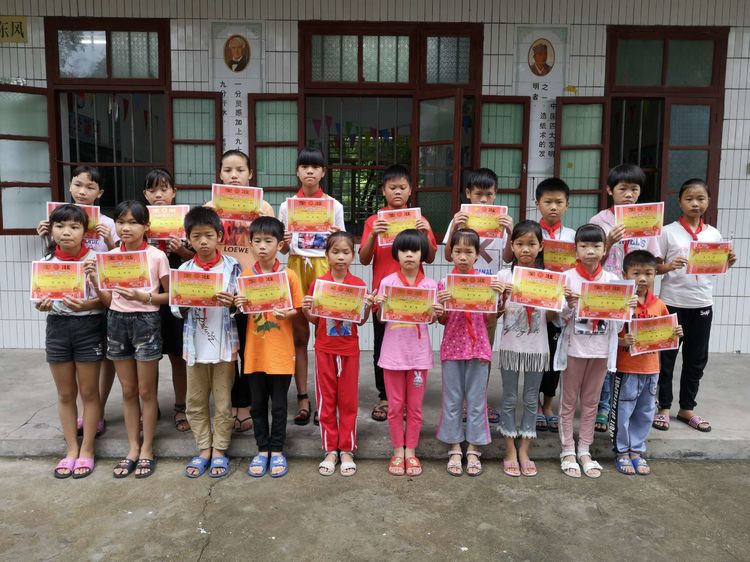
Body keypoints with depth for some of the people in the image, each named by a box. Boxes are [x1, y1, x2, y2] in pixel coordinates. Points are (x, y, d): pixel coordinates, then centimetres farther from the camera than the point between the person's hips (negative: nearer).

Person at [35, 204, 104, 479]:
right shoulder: (47, 262, 1)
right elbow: (42, 298, 8)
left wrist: (85, 305, -24)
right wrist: (43, 305, -14)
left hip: (89, 327, -3)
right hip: (57, 327, 3)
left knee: (88, 392, 8)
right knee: (65, 394, 13)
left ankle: (86, 449, 22)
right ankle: (71, 449, 27)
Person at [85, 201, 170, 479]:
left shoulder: (157, 256, -8)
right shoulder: (110, 256, 4)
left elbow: (170, 295, -3)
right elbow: (108, 300, 7)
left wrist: (143, 296, -18)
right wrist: (94, 279, -9)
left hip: (146, 322, -4)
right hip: (117, 322, 4)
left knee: (146, 391, 6)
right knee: (128, 391, 13)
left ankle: (147, 449, 20)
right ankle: (133, 448, 25)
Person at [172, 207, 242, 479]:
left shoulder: (232, 267, -5)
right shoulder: (184, 269, 2)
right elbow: (176, 310, 3)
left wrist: (232, 303, -24)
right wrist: (184, 303, -17)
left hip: (224, 344, -2)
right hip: (195, 345, 3)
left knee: (223, 402, 8)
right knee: (195, 401, 13)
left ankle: (219, 450, 24)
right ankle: (204, 449, 29)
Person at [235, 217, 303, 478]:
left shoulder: (289, 275, -6)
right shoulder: (245, 275, 2)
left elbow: (298, 310, -1)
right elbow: (242, 312, 10)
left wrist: (287, 313, -21)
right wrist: (238, 306, -12)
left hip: (281, 351, -2)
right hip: (255, 351, 3)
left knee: (279, 404, 8)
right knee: (258, 404, 12)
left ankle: (277, 451, 24)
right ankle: (262, 449, 28)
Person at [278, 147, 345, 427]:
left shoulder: (334, 206, 3)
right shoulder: (287, 206, 6)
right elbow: (283, 249, 10)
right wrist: (283, 242, -12)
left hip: (324, 268, -1)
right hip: (297, 267, 1)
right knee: (299, 335, 4)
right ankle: (303, 398, 13)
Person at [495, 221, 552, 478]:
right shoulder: (504, 275, -5)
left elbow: (549, 318, 1)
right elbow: (496, 315, -4)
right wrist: (501, 297, -22)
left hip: (537, 347, 1)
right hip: (511, 346, -1)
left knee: (531, 400, 11)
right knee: (510, 399, 9)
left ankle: (524, 451, 23)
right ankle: (510, 452, 21)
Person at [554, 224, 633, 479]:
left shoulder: (612, 279, 1)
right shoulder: (568, 277, -7)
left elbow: (618, 323, 4)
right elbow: (560, 319, -7)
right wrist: (569, 304, -25)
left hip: (601, 349, 3)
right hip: (574, 348, -2)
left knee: (591, 402, 14)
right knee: (569, 402, 8)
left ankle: (584, 451, 26)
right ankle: (568, 451, 20)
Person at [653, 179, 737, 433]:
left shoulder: (713, 234, 5)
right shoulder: (668, 232, -5)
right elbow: (654, 267, -3)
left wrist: (729, 263, -8)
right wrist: (669, 266, -23)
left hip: (702, 304, 4)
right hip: (672, 302, -4)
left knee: (697, 358, 12)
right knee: (666, 356, 5)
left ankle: (687, 408, 27)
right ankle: (664, 407, 19)